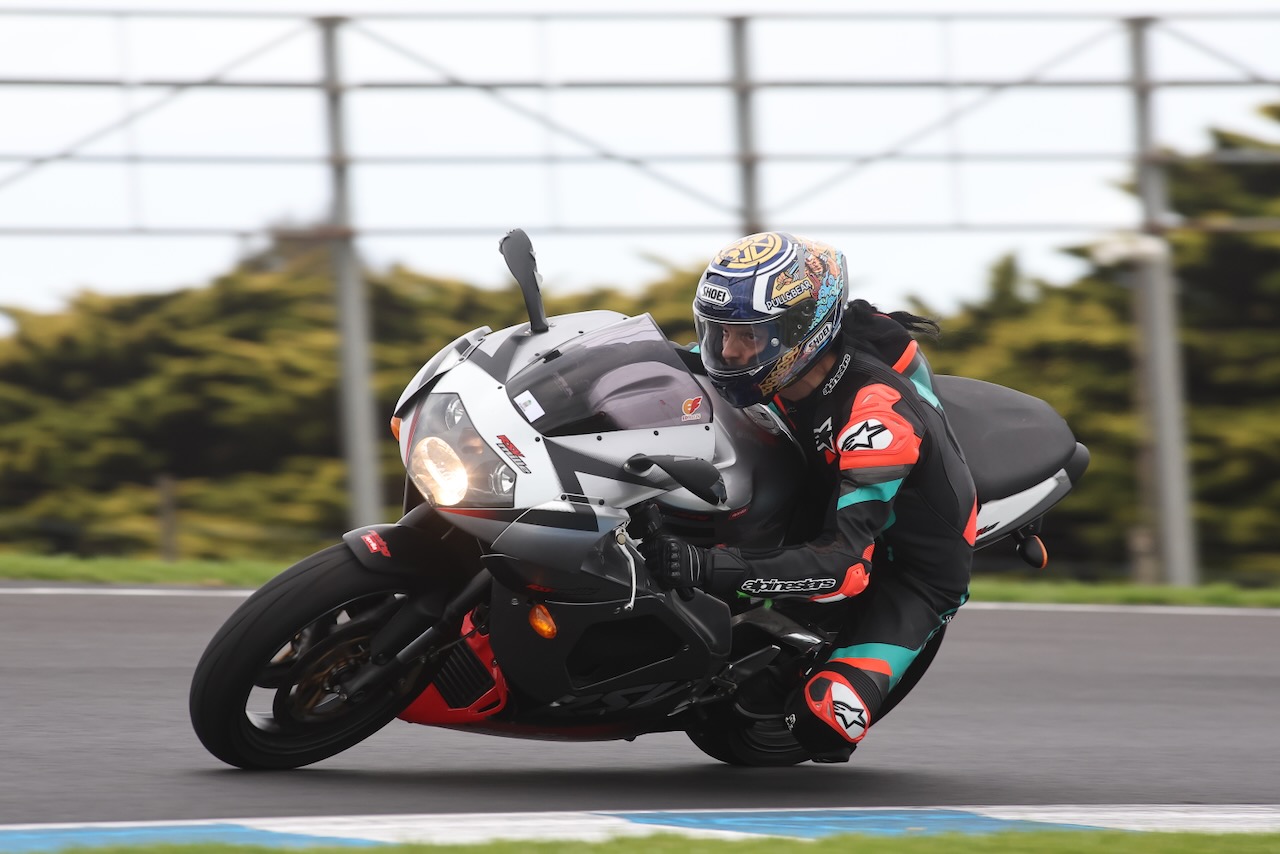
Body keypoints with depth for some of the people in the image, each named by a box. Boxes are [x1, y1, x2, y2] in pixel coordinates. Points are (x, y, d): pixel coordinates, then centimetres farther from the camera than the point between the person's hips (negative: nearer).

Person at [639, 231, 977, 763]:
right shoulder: (776, 357, -15)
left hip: (909, 573, -8)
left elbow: (846, 563, -44)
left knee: (821, 718, -27)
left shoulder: (878, 414, -37)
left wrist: (710, 568, -53)